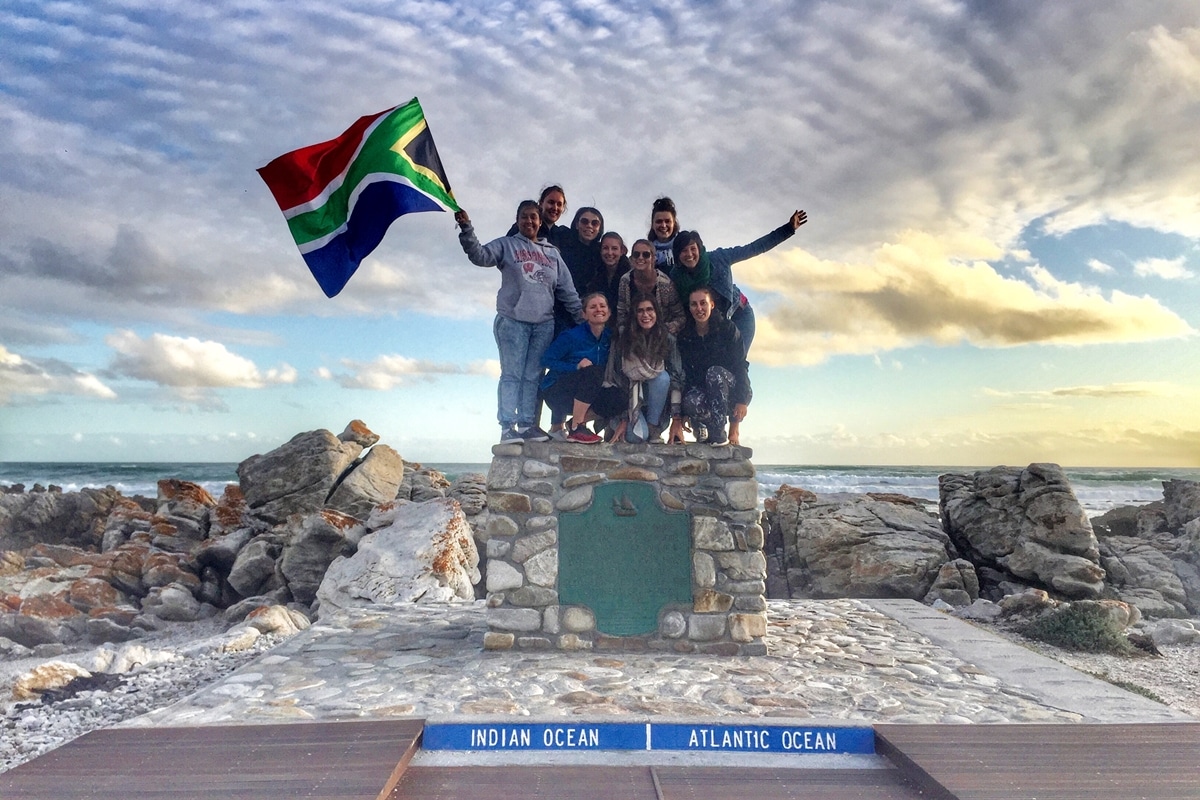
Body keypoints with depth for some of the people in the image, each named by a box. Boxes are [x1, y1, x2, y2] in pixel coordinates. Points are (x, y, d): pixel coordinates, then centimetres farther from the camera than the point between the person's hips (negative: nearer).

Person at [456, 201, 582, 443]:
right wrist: (466, 229, -20)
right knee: (511, 374, -5)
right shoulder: (506, 245, 8)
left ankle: (527, 424, 6)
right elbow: (480, 256, -8)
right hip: (512, 321, -3)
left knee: (533, 376, 3)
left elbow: (566, 288, 18)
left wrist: (579, 312, 12)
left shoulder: (552, 252, 18)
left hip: (544, 323, 3)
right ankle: (507, 426, -5)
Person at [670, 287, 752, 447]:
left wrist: (742, 401, -23)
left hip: (731, 393, -1)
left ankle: (718, 435, -27)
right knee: (691, 401, -33)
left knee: (714, 372, -33)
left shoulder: (727, 329, -7)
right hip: (702, 391, 1)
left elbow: (740, 367, -12)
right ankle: (702, 427, 1)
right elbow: (683, 374, -8)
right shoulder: (684, 336, -1)